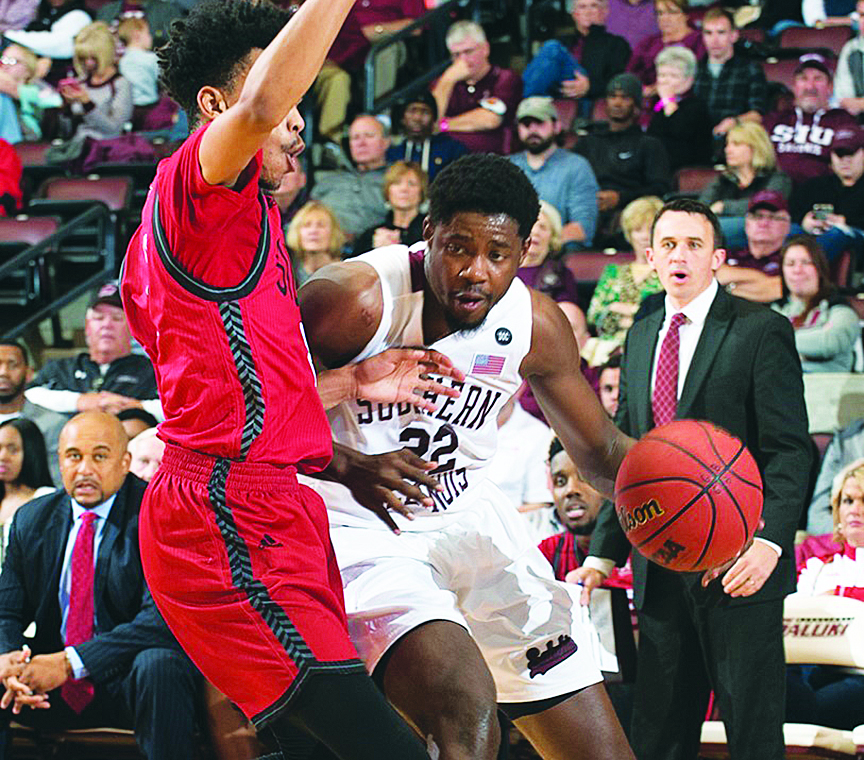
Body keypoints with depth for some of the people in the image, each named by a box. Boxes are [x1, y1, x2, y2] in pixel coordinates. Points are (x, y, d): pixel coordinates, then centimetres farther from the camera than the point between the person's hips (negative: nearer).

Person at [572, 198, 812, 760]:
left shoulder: (762, 331, -3)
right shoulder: (642, 337, 16)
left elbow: (789, 452, -9)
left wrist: (770, 541, -23)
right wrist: (604, 554, 12)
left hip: (740, 565, -6)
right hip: (661, 573, 6)